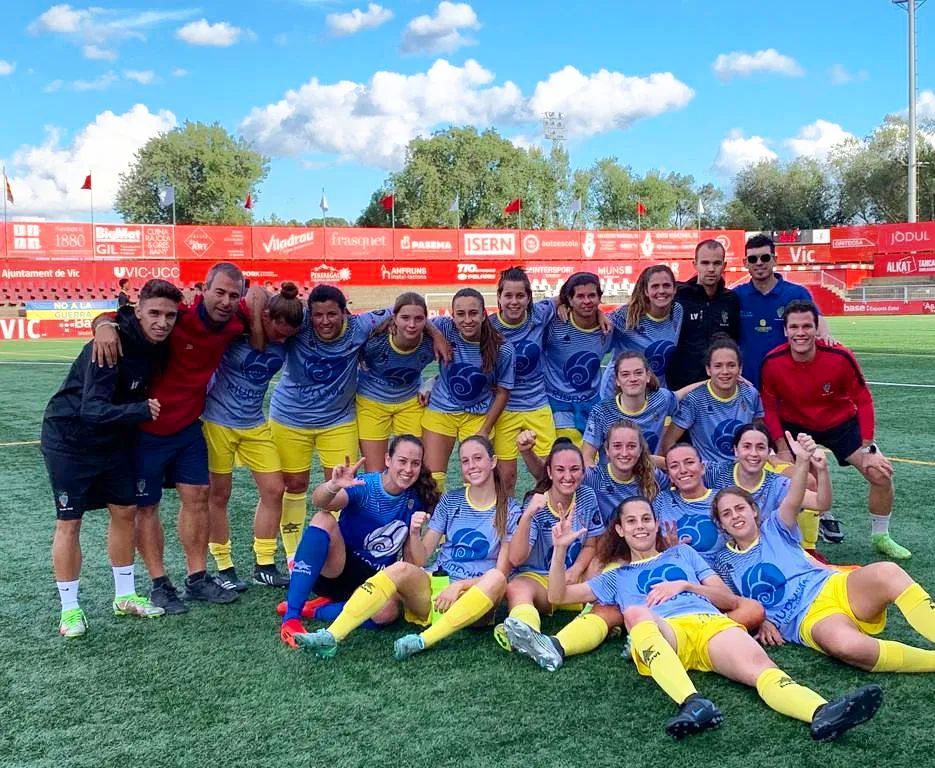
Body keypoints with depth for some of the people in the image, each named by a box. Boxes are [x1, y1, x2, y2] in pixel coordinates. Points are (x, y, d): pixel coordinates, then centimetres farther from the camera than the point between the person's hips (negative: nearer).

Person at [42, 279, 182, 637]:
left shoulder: (159, 345, -8)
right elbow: (92, 410, -35)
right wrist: (142, 410, -42)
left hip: (113, 440, 7)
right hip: (70, 439, -7)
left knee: (125, 511, 10)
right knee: (69, 521, 0)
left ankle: (125, 597, 24)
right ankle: (69, 608, 12)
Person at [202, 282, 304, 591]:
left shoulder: (286, 342, -6)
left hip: (255, 424, 5)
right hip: (218, 420, -5)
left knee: (274, 490, 2)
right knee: (218, 494, 5)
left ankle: (264, 565, 16)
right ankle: (224, 567, 19)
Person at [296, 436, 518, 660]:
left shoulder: (509, 510, 4)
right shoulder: (450, 501, 13)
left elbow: (502, 571, -2)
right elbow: (420, 559, 9)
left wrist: (459, 585, -14)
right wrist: (414, 534, -12)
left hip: (474, 595, -2)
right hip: (436, 585, 2)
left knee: (496, 579, -35)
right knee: (401, 569, -30)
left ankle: (423, 641, -42)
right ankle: (331, 637, -40)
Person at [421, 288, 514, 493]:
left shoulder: (503, 350, -17)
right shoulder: (444, 328, -18)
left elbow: (502, 392, -6)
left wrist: (485, 431, -7)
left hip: (479, 416, -1)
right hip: (440, 411, 1)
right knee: (432, 479, 3)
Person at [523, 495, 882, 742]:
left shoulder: (682, 552, 33)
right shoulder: (617, 576, 33)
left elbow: (730, 599, 23)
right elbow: (558, 595, 27)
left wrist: (684, 585, 7)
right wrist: (561, 548, 14)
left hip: (711, 623, 2)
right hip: (659, 635, -2)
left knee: (760, 667, -31)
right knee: (635, 613, -39)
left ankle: (823, 714, -61)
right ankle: (693, 703, -61)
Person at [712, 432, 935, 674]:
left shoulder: (773, 528, 15)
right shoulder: (725, 562, 15)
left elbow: (792, 502, -5)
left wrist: (803, 461, -24)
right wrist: (760, 621, -6)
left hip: (834, 587, 3)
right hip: (806, 620, -2)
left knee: (886, 572, -32)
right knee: (847, 645, -39)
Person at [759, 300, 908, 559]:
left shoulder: (840, 357, -27)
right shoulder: (772, 363, -24)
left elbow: (863, 401, -13)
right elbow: (770, 407, -9)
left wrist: (867, 448, -14)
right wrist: (782, 448, -13)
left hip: (841, 423, 0)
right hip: (794, 425, 0)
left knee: (880, 474, -10)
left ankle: (881, 537, 15)